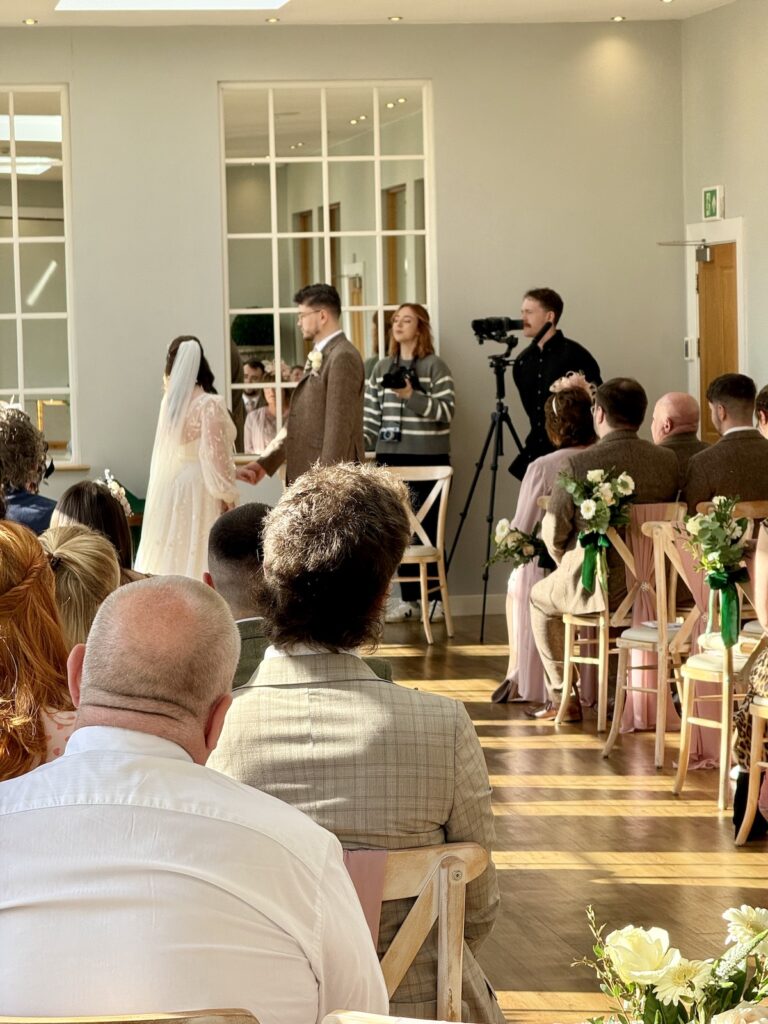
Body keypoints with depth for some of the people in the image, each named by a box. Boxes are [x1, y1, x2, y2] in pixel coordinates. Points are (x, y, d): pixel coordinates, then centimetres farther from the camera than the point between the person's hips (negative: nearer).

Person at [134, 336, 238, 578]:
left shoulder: (170, 400, 5)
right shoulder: (209, 404, -14)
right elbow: (215, 456, -16)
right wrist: (228, 497, -8)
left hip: (170, 486, 7)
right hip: (200, 489, -7)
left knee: (171, 555, 10)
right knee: (196, 558, -5)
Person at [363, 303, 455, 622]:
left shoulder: (435, 366, -1)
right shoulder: (381, 369, 13)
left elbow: (446, 411, -9)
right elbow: (371, 417, 13)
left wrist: (411, 396, -18)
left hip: (427, 458, -4)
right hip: (390, 458, 4)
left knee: (427, 529, -2)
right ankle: (409, 598, 9)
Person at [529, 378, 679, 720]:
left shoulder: (579, 465, -17)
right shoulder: (669, 461, -4)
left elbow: (553, 532, -8)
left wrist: (567, 564, 13)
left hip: (596, 588, -5)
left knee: (541, 597, 28)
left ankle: (562, 698, 27)